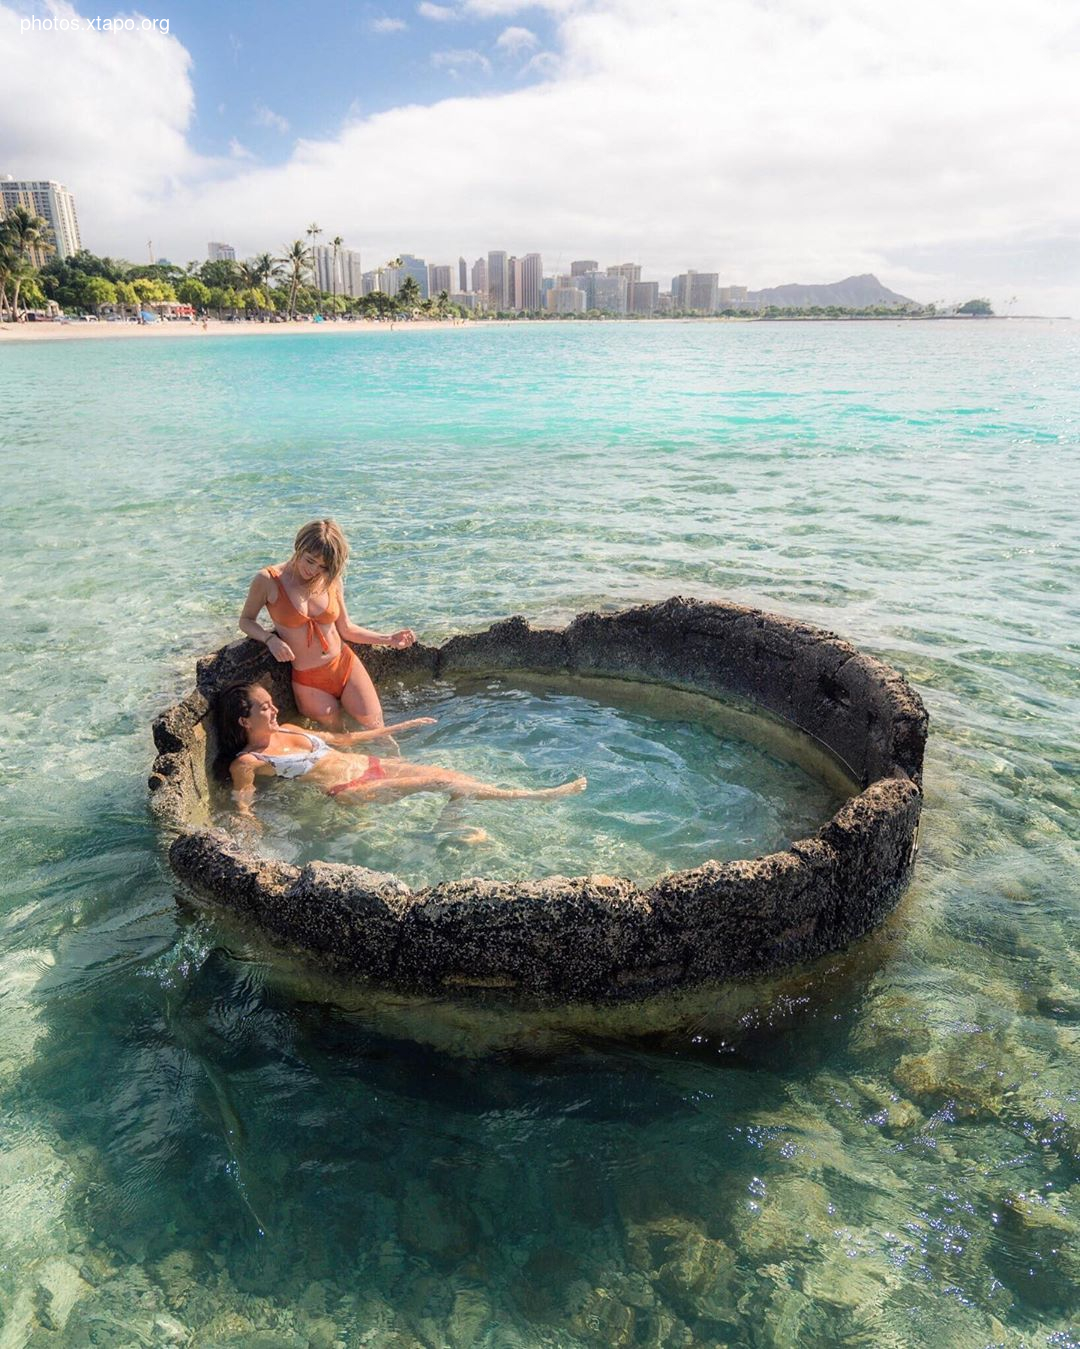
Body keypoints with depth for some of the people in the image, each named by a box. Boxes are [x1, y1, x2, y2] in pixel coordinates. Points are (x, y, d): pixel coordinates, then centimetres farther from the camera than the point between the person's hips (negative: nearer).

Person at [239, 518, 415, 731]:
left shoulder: (331, 580, 1)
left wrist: (389, 639, -1)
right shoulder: (268, 581, -9)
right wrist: (270, 639, -17)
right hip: (309, 682, -2)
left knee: (377, 730, 2)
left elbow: (346, 629, 9)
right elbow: (246, 621, 3)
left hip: (345, 666, 3)